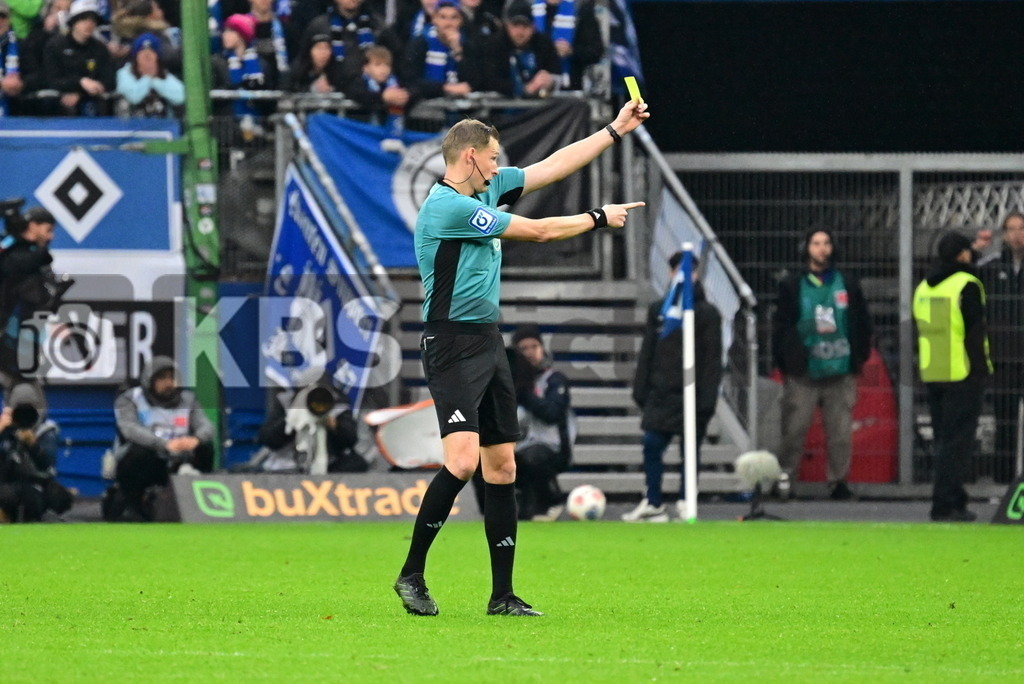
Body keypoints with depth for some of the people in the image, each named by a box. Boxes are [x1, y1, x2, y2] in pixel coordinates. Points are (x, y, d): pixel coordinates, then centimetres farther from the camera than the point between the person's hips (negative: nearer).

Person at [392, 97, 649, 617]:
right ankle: (411, 574, -11)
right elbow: (537, 231, -9)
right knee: (463, 459, -21)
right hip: (452, 343, -9)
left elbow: (552, 166, 22)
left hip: (489, 342, 10)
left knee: (502, 465, 5)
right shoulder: (447, 206, -15)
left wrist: (615, 130, 21)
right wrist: (598, 219, 6)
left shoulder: (487, 190, 12)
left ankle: (502, 595, 7)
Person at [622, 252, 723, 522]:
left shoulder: (707, 313, 1)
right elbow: (647, 353, 14)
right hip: (661, 393, 3)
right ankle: (653, 504, 6)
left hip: (691, 395, -3)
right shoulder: (658, 310, 12)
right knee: (651, 445, -2)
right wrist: (641, 390, 7)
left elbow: (713, 359, -3)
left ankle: (685, 505, 9)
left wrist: (707, 397, -10)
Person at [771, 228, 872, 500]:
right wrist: (785, 365, 1)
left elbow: (863, 324, 14)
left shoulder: (848, 284, 9)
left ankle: (839, 480, 8)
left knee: (841, 431, 2)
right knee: (794, 429, -3)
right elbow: (780, 326, 6)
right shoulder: (792, 286, 5)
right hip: (803, 374, -1)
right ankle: (784, 477, 5)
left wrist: (858, 359, 8)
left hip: (841, 372, 2)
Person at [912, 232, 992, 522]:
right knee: (958, 440, -6)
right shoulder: (966, 285, -10)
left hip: (932, 375, 7)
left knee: (943, 440, 13)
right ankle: (946, 505, -10)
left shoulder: (923, 287, 13)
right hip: (962, 375, -7)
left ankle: (954, 500, 17)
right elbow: (975, 331, -14)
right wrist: (981, 368, -10)